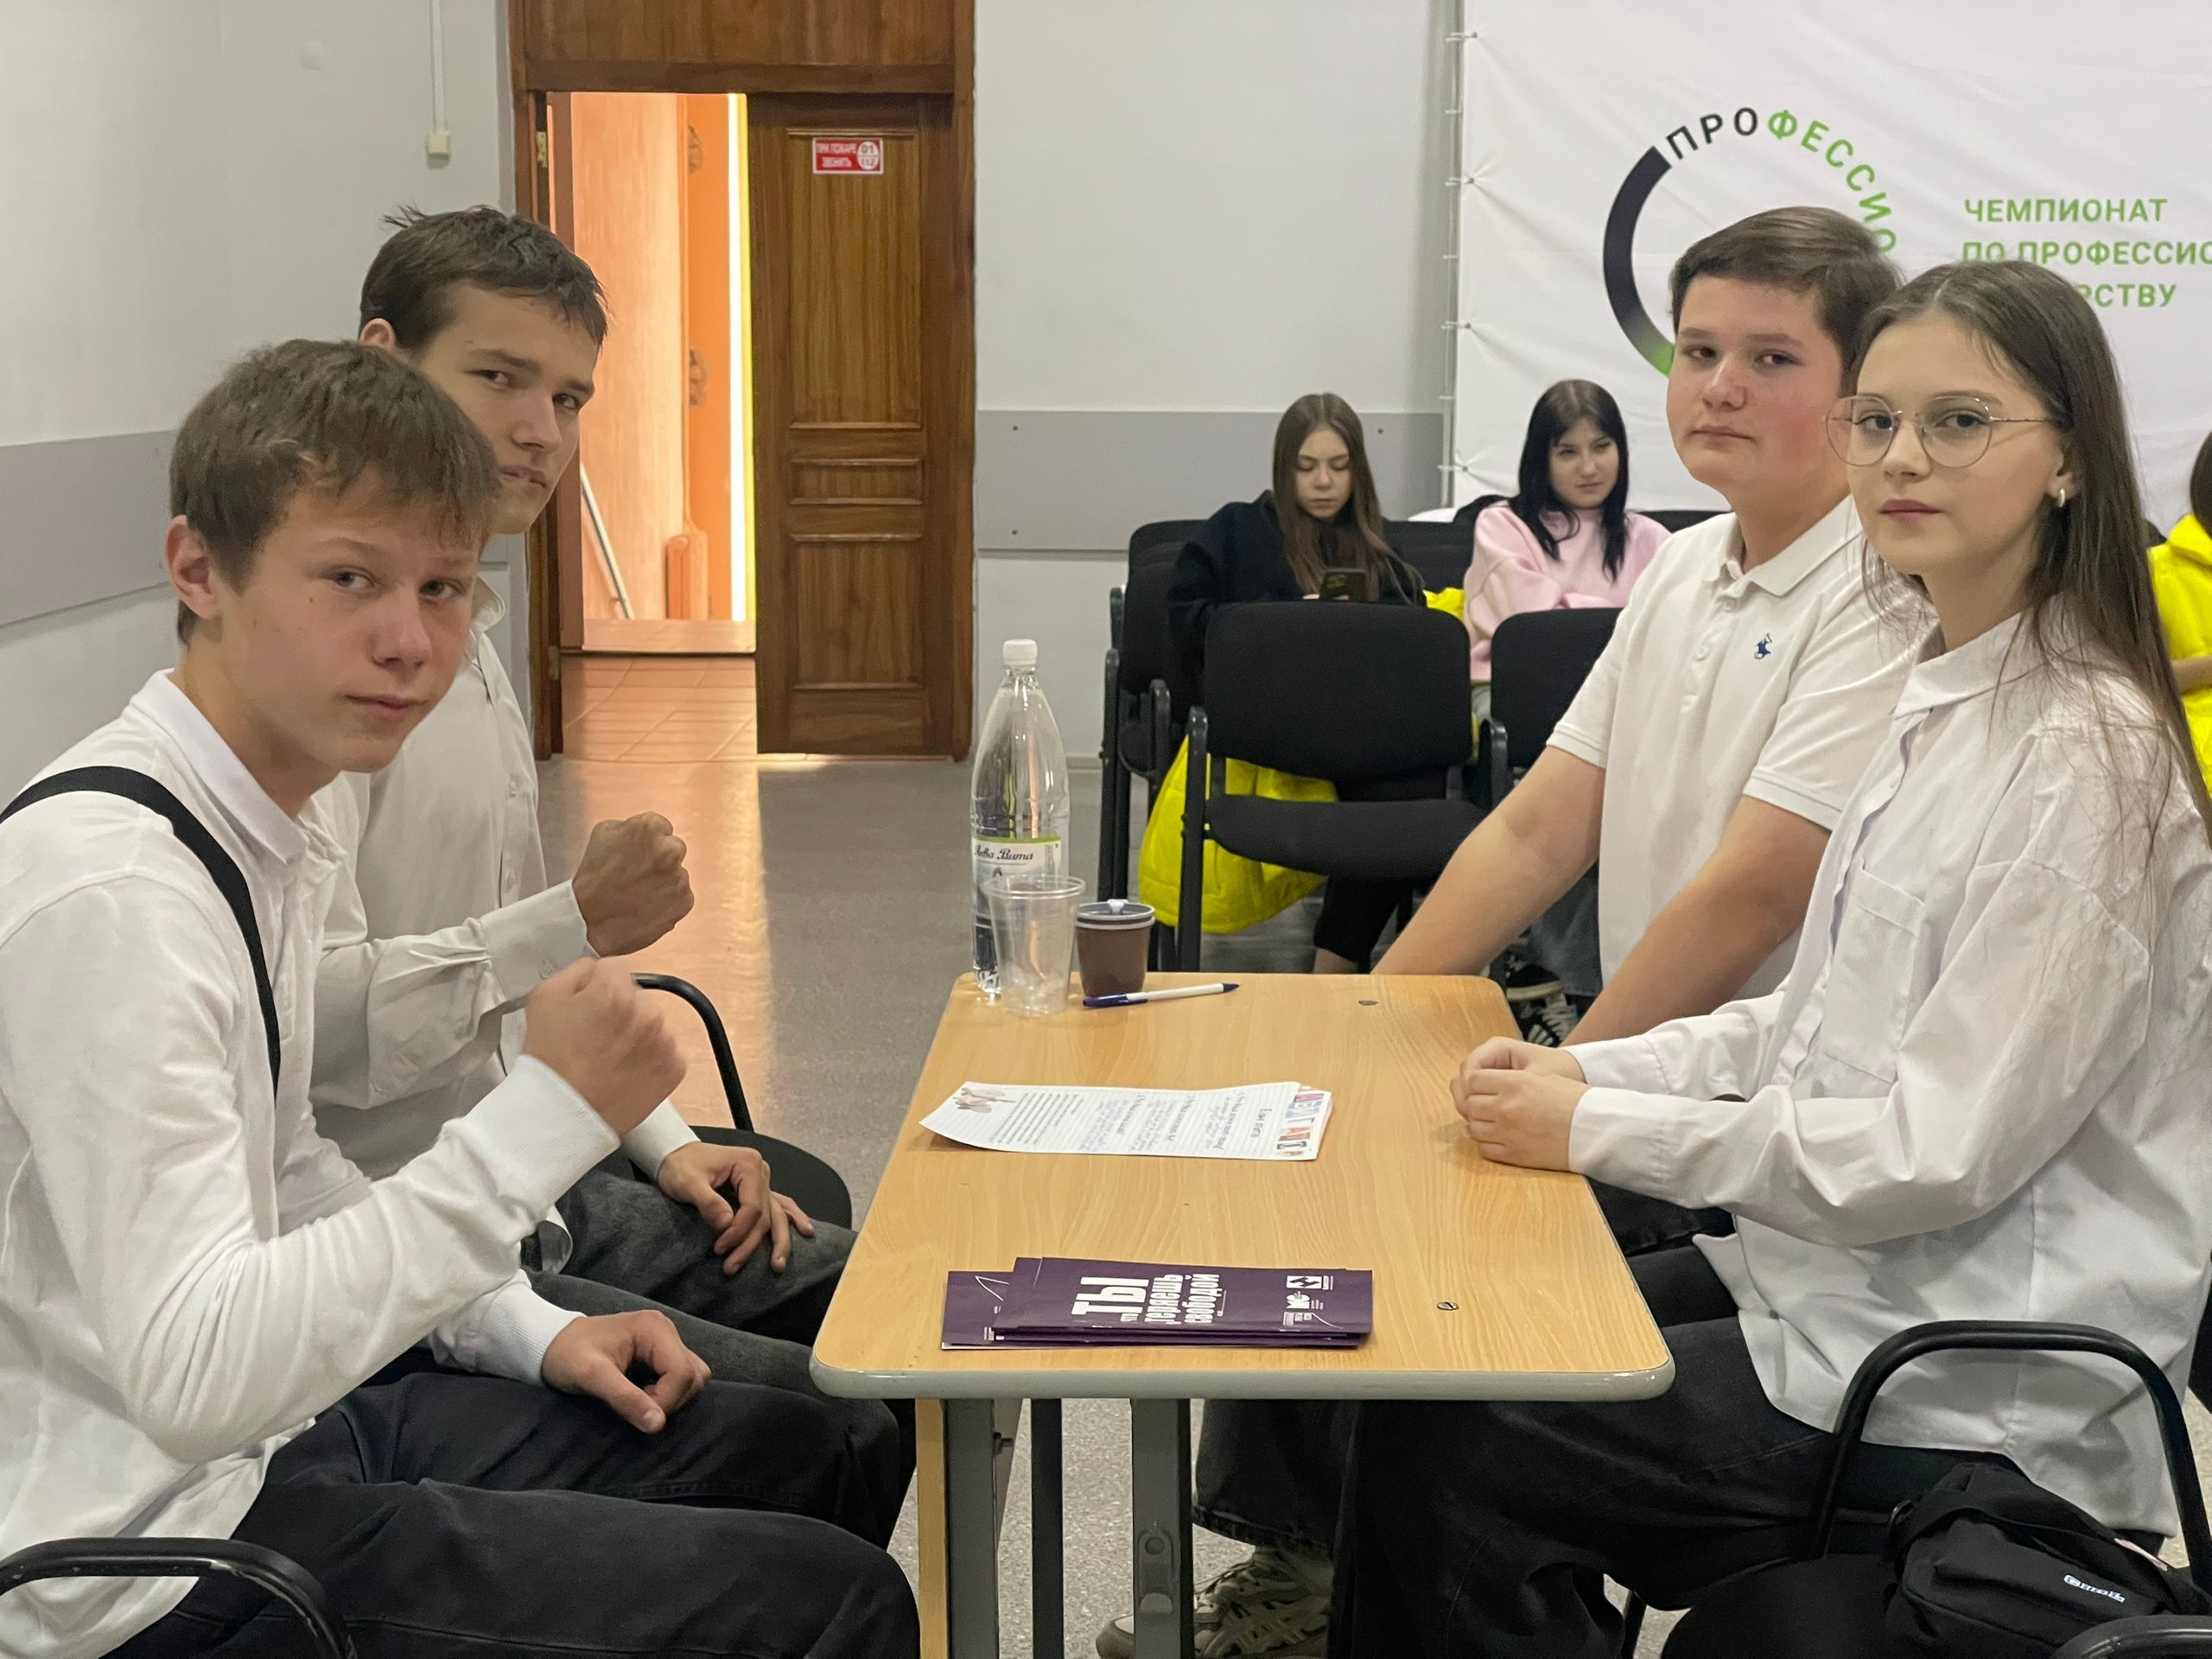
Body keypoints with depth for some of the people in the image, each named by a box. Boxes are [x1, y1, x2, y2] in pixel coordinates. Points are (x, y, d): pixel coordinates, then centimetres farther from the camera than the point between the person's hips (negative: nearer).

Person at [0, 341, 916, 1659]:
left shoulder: (279, 827, 5)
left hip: (284, 1425, 10)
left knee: (815, 1451, 18)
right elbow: (192, 1378, -30)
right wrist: (548, 1118, -32)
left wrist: (532, 1336, 10)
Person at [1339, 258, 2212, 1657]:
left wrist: (1599, 1128, -16)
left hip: (1984, 1383, -8)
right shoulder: (1948, 699, 9)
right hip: (1851, 1269, 9)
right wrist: (1586, 1072, 0)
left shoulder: (2085, 753, -20)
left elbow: (1943, 1151, -22)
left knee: (1453, 1451, -11)